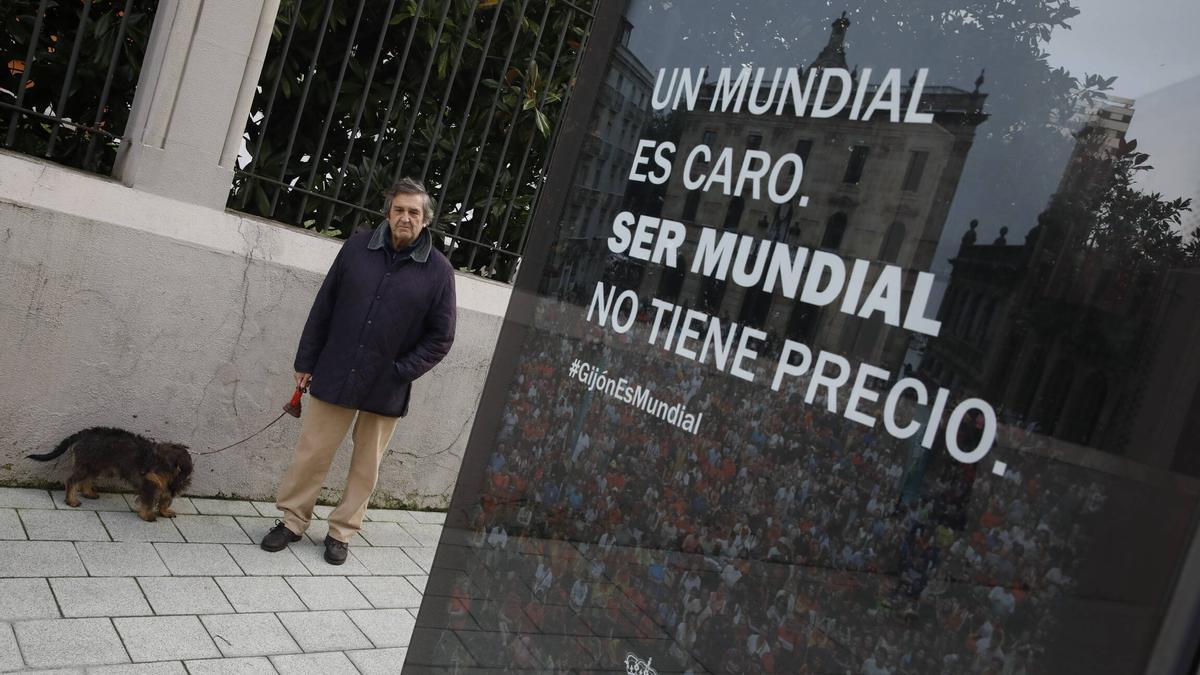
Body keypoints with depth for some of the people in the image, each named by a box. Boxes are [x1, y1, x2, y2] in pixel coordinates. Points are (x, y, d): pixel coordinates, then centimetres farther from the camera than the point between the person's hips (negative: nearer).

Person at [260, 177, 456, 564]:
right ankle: (292, 521, 27)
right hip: (335, 376, 1)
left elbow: (441, 337, -1)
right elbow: (323, 307, 5)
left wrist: (402, 372, -11)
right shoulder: (357, 248, -1)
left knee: (367, 466, 11)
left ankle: (342, 532, 27)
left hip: (386, 389, 0)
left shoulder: (438, 270, -5)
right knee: (312, 453, 8)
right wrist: (306, 362, 4)